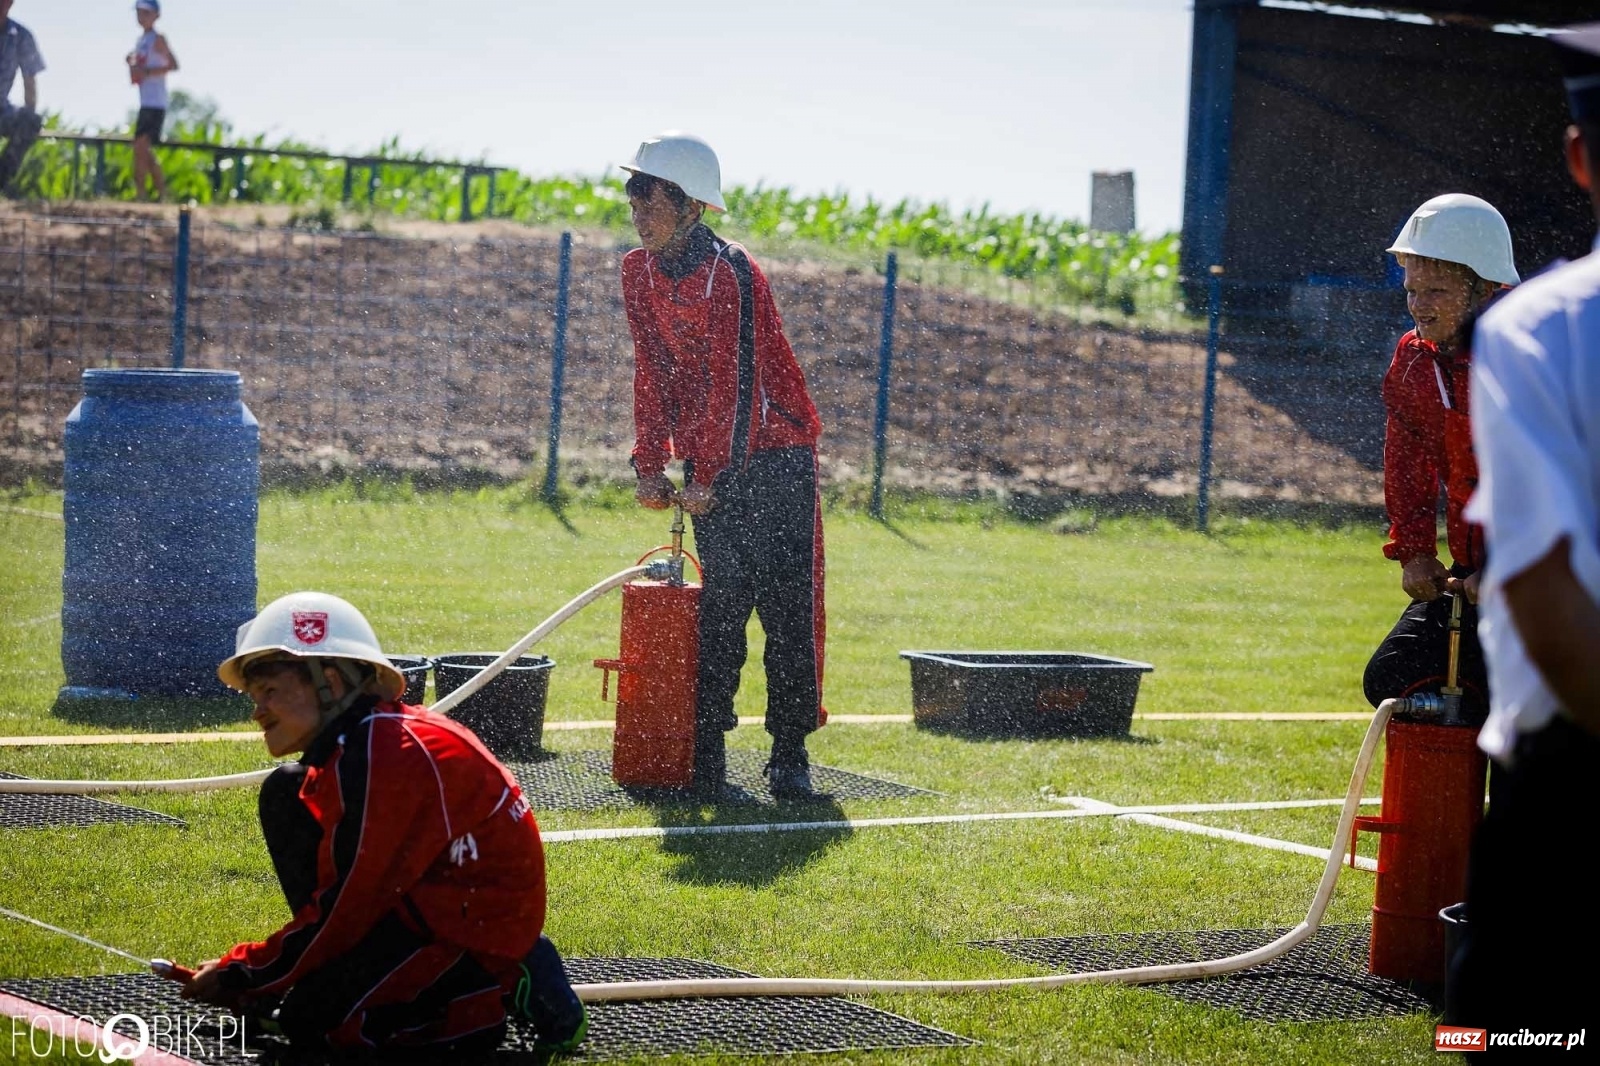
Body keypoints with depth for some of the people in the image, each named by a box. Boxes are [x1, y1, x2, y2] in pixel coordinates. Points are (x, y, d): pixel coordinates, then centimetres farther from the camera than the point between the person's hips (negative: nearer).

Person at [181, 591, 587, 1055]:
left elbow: (343, 909, -21)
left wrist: (242, 976, -11)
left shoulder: (377, 760, -24)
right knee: (285, 796, 6)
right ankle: (359, 967, 8)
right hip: (429, 897, 10)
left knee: (313, 1021, -16)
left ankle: (503, 990, -7)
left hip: (480, 923, -10)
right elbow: (342, 879, 13)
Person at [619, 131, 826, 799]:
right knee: (721, 604, 5)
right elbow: (652, 370, 9)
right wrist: (651, 464, 2)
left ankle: (789, 754, 0)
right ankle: (706, 754, 5)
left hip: (772, 454, -6)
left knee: (786, 608, -5)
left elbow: (734, 384, -19)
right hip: (708, 458, 6)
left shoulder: (729, 275, -20)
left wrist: (709, 477, -17)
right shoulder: (639, 272, 3)